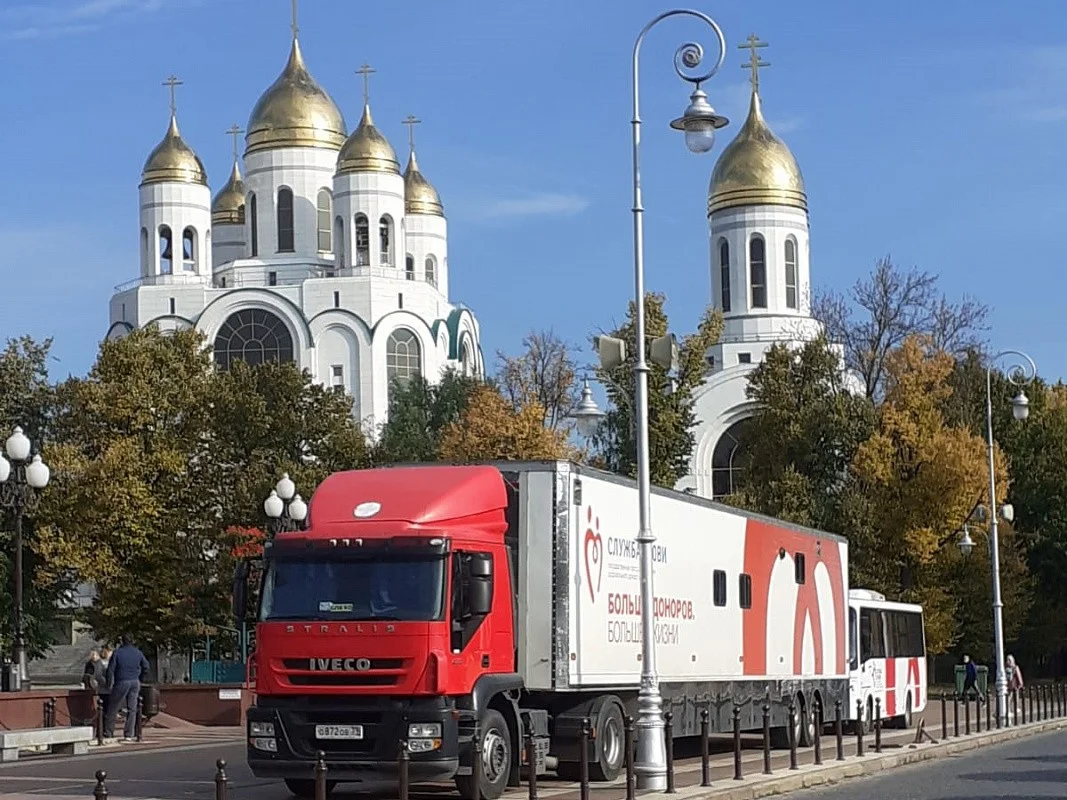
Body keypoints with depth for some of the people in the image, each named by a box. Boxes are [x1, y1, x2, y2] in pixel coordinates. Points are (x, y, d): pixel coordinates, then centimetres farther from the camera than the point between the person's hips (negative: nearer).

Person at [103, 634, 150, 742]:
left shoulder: (117, 653, -6)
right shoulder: (138, 653, 5)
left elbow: (110, 669, -7)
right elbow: (146, 667, 9)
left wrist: (109, 683, 2)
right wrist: (140, 679, 18)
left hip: (121, 682, -4)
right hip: (135, 683, 4)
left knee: (113, 708, 5)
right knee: (132, 709, 6)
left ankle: (108, 733, 6)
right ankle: (129, 734, 4)